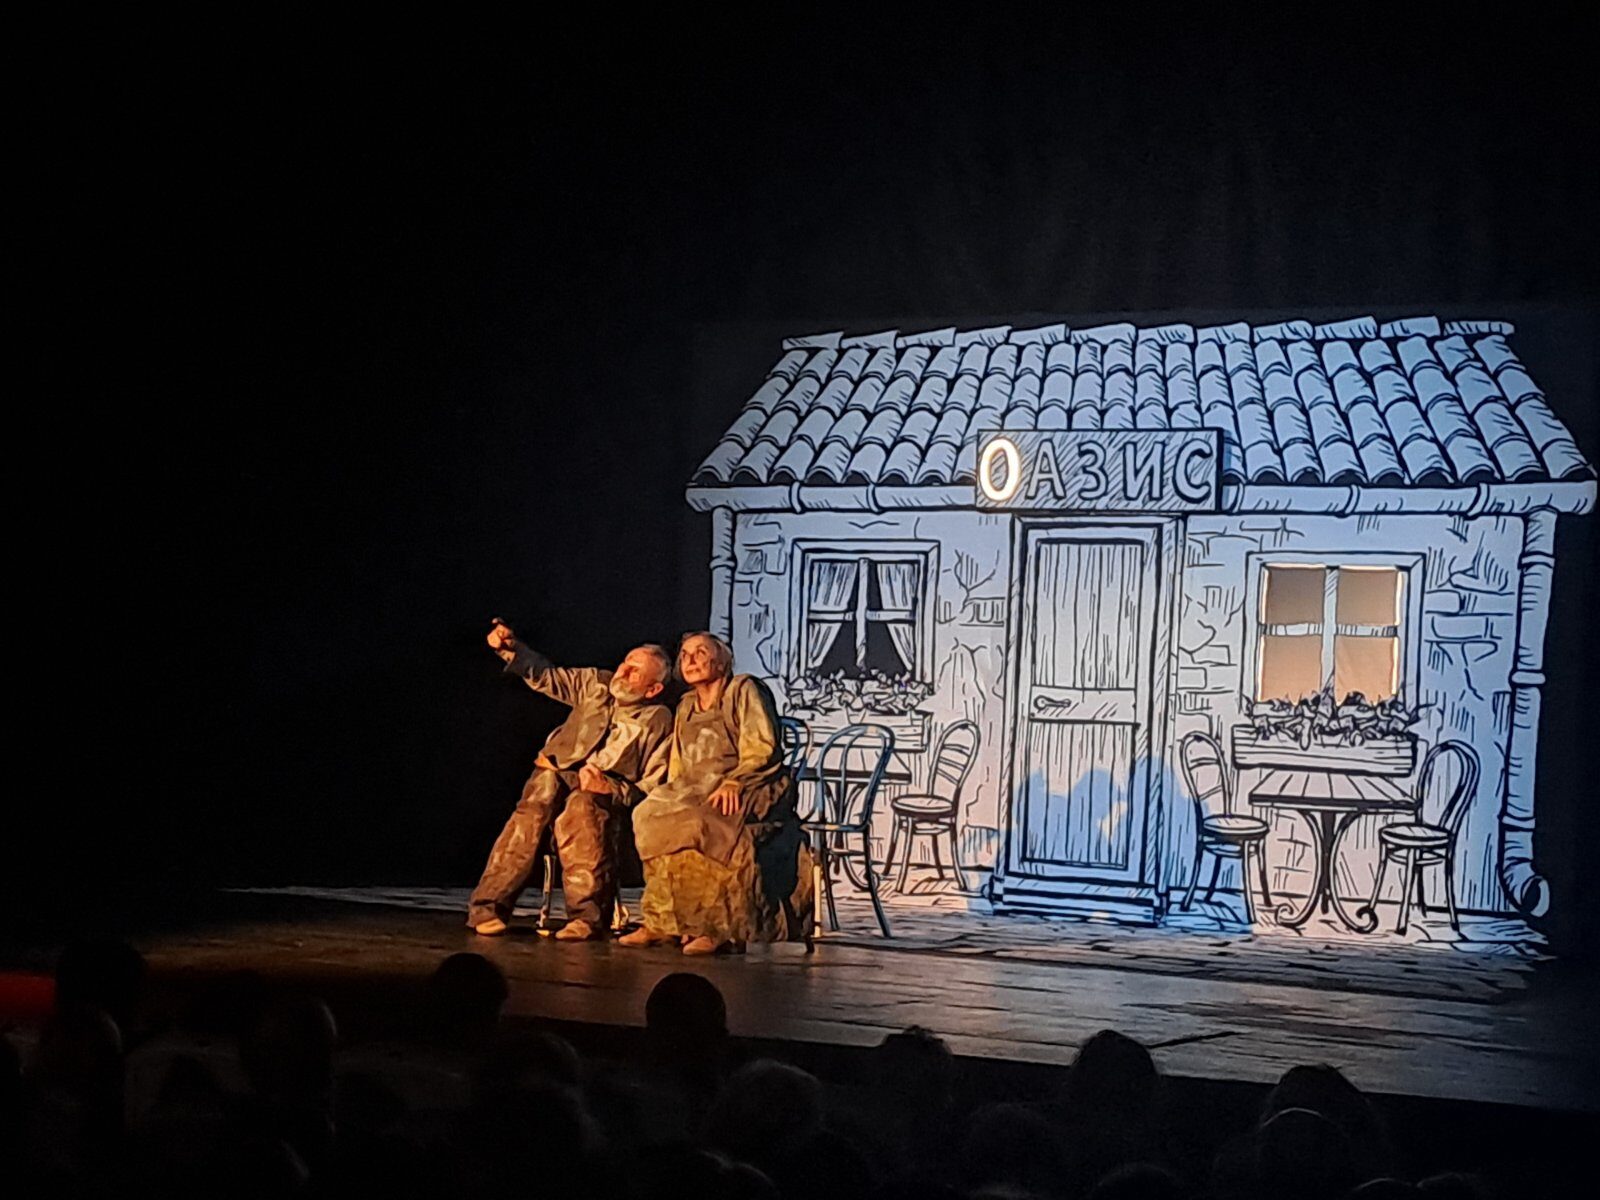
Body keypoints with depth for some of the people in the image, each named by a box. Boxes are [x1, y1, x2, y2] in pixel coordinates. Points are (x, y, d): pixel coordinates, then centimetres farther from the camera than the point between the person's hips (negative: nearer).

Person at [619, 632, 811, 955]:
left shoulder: (743, 690, 2)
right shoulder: (686, 707, 22)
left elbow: (762, 749, -9)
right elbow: (677, 768, 21)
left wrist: (733, 782, -22)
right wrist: (674, 796, 1)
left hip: (749, 792, -6)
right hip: (697, 792, 6)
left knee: (698, 823, -35)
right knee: (651, 815, -22)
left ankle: (718, 926, -32)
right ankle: (662, 923, -22)